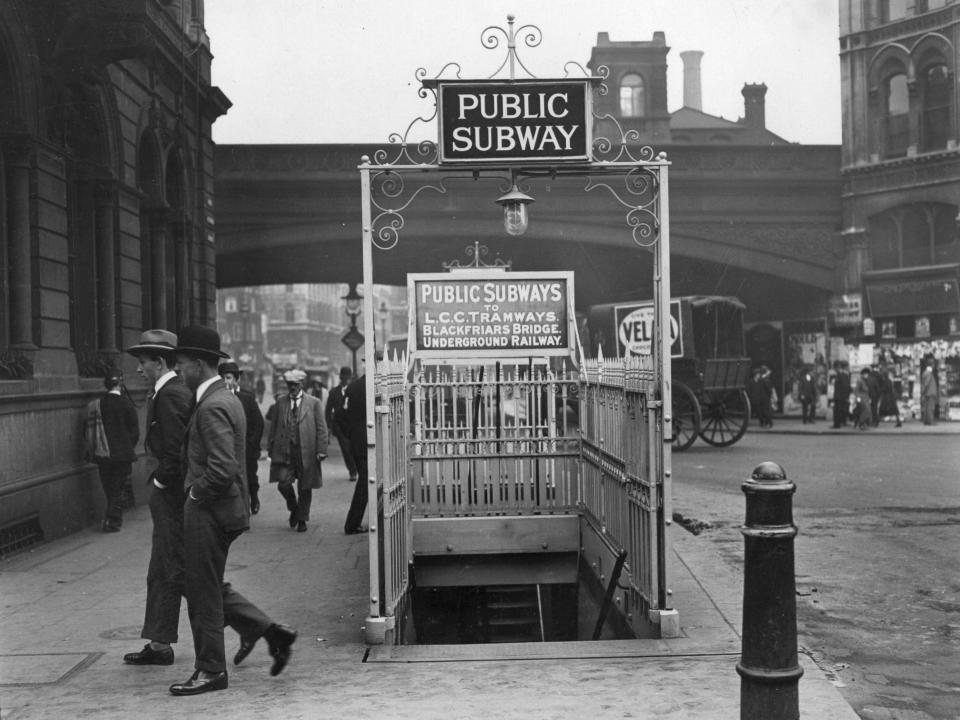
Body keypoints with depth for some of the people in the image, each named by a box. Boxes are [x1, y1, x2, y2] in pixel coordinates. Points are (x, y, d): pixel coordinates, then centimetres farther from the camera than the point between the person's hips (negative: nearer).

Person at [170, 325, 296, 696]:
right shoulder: (226, 398, 12)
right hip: (221, 508, 10)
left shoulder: (212, 407, -20)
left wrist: (195, 493, -14)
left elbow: (222, 469, -29)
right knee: (208, 585, 18)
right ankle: (269, 630, 19)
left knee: (203, 592, 2)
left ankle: (210, 671, 14)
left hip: (209, 512, -10)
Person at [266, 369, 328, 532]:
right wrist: (271, 447, 6)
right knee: (283, 483, -9)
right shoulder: (280, 402, 9)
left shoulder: (314, 403, 2)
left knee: (305, 488, 5)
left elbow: (321, 428, 0)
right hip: (284, 450, 1)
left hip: (306, 451, -1)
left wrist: (321, 450, -7)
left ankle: (302, 519, 21)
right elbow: (274, 426, 12)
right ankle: (293, 508, 20)